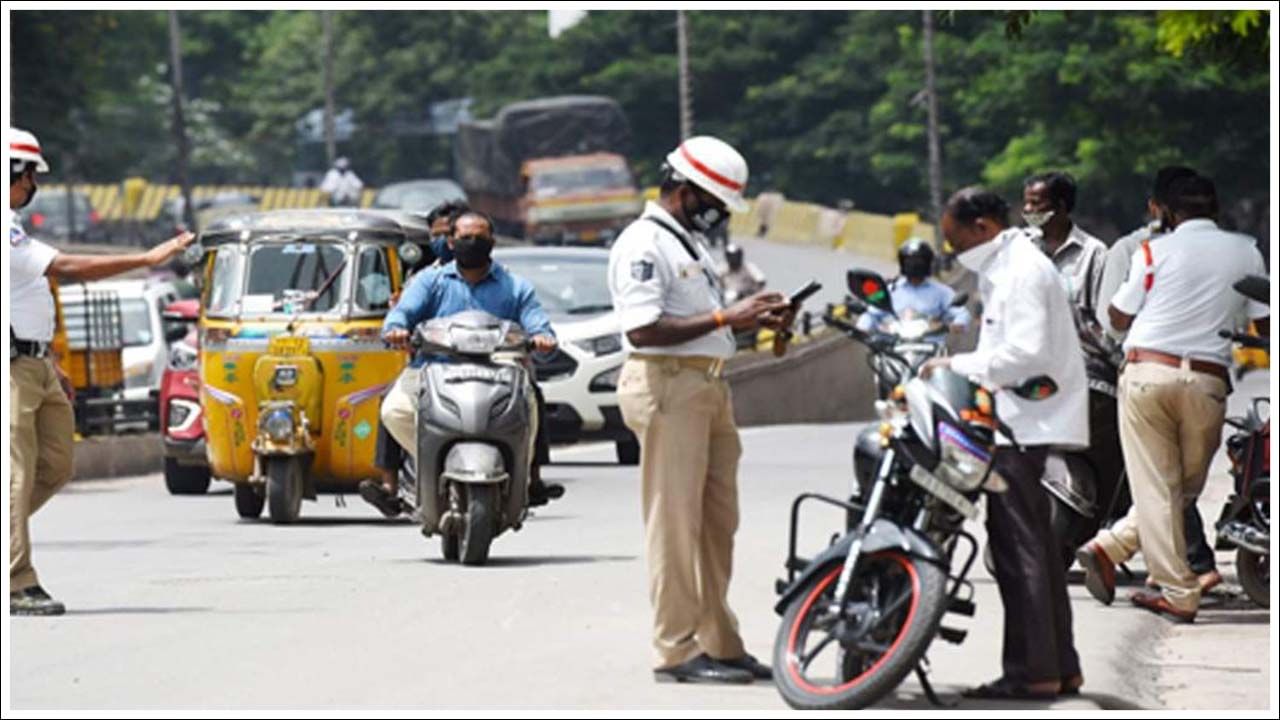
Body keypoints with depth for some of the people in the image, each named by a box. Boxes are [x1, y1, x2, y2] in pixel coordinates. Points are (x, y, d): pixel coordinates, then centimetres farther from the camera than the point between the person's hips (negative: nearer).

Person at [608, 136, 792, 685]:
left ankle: (720, 644, 19)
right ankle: (678, 650, -6)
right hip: (666, 386, -10)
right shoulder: (643, 245, -11)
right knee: (674, 521, -7)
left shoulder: (688, 244, 21)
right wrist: (725, 318, -20)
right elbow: (643, 329, -21)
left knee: (717, 521, 12)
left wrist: (755, 320, 10)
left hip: (708, 387, 10)